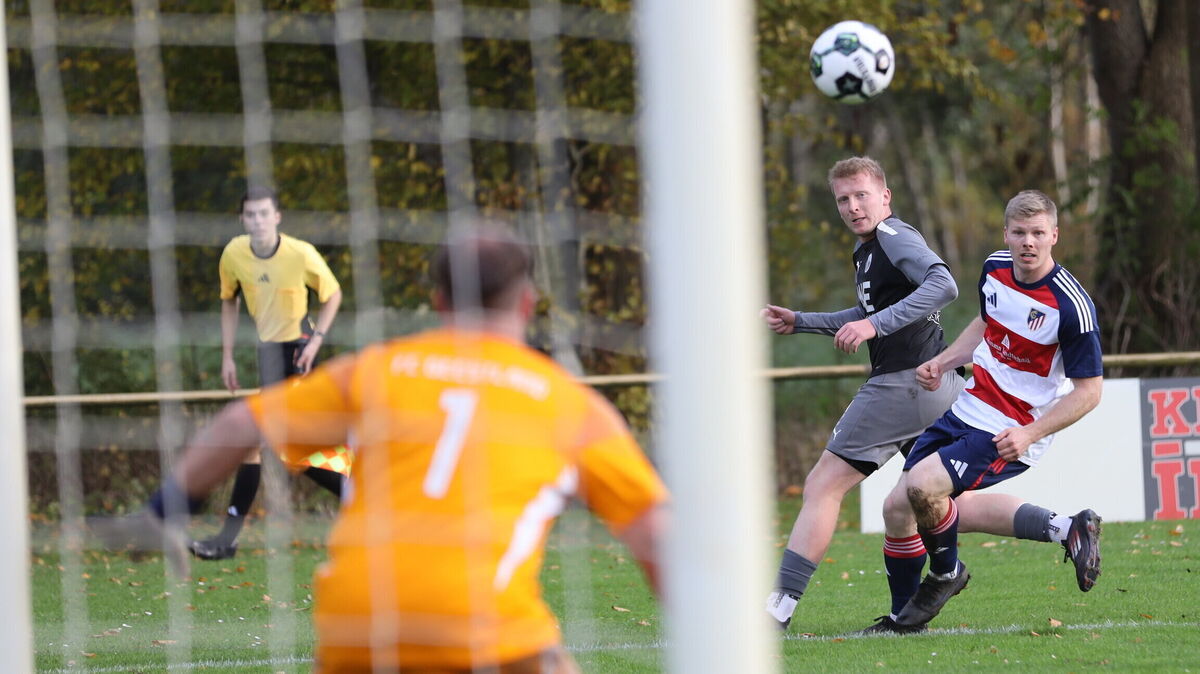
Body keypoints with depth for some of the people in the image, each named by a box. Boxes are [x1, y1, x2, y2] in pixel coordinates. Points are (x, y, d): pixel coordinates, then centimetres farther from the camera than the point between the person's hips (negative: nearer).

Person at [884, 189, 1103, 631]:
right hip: (967, 410, 7)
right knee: (896, 509, 0)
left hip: (1010, 433, -7)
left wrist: (1029, 434, -24)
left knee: (923, 485, -26)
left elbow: (1088, 389, -15)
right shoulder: (995, 268, 0)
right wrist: (943, 362, 7)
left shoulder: (1072, 306, -21)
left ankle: (945, 573, 3)